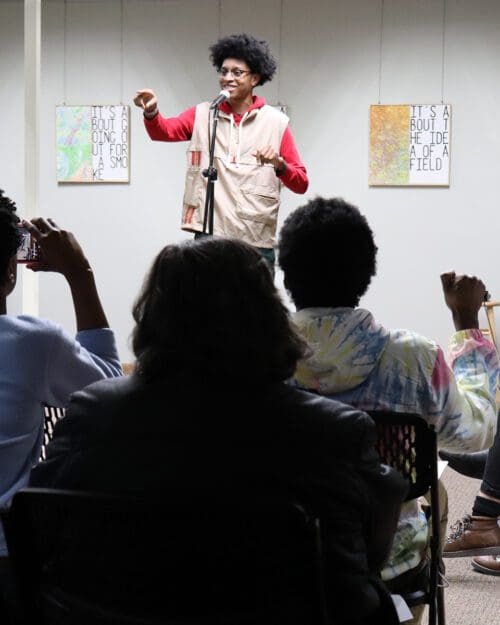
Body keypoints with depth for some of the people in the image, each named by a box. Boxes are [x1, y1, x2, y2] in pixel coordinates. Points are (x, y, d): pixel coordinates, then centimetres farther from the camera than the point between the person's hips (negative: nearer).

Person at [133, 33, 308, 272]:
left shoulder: (276, 122, 4)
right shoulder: (203, 114, 9)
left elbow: (301, 184, 4)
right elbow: (164, 131, -10)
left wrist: (279, 164, -16)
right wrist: (151, 111, -30)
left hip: (256, 242, 0)